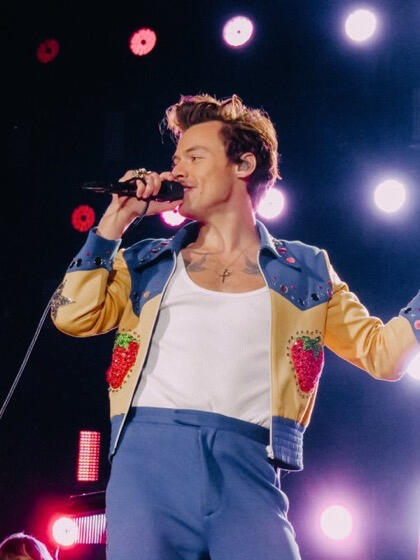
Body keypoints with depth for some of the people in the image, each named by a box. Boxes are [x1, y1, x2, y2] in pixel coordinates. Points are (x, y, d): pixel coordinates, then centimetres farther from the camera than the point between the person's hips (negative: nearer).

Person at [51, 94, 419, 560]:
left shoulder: (306, 270, 16)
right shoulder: (148, 261, 19)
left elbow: (382, 352, 12)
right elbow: (73, 316, 6)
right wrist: (116, 221, 8)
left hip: (247, 470, -1)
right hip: (149, 457, 1)